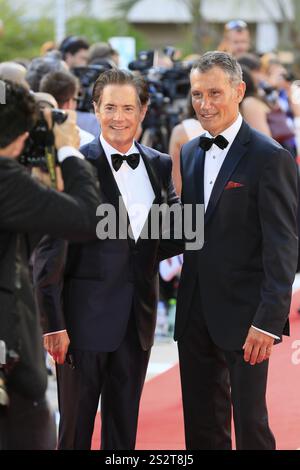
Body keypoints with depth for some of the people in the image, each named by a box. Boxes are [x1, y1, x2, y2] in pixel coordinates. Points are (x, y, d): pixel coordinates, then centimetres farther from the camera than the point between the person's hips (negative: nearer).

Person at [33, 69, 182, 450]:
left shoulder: (159, 166, 9)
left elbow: (168, 241, 11)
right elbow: (49, 250, -10)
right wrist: (53, 322, -15)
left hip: (138, 317, 5)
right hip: (86, 315, -5)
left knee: (124, 429, 13)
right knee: (76, 426, 3)